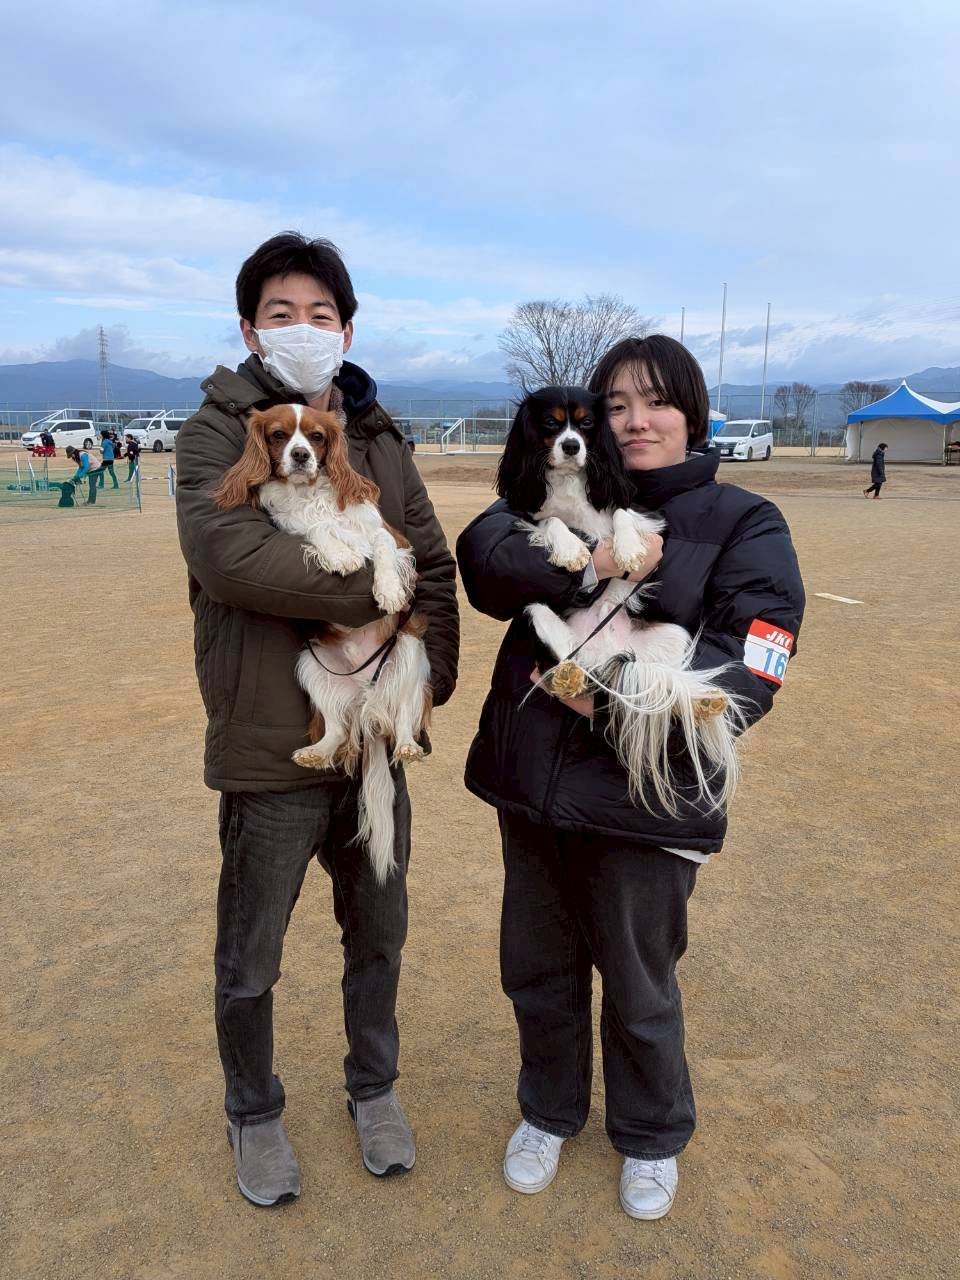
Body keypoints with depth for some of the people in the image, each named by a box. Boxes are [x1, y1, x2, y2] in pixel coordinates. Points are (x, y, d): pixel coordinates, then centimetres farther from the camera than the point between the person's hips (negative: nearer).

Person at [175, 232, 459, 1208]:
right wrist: (371, 589, -18)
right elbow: (224, 553, -24)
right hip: (269, 751, -4)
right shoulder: (217, 433, -7)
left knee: (378, 937, 20)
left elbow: (435, 565, 9)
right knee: (248, 965, 14)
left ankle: (374, 1088, 45)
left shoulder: (378, 441, 8)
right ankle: (254, 1112, 41)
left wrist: (433, 670, -5)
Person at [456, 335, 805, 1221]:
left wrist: (608, 693, -20)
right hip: (531, 787, 4)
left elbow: (741, 681, -15)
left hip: (645, 801, -3)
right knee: (538, 971, 20)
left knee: (640, 991, 16)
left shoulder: (744, 526, -6)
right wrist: (582, 567, -29)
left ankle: (652, 1138, 46)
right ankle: (550, 1112, 49)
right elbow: (482, 554, -15)